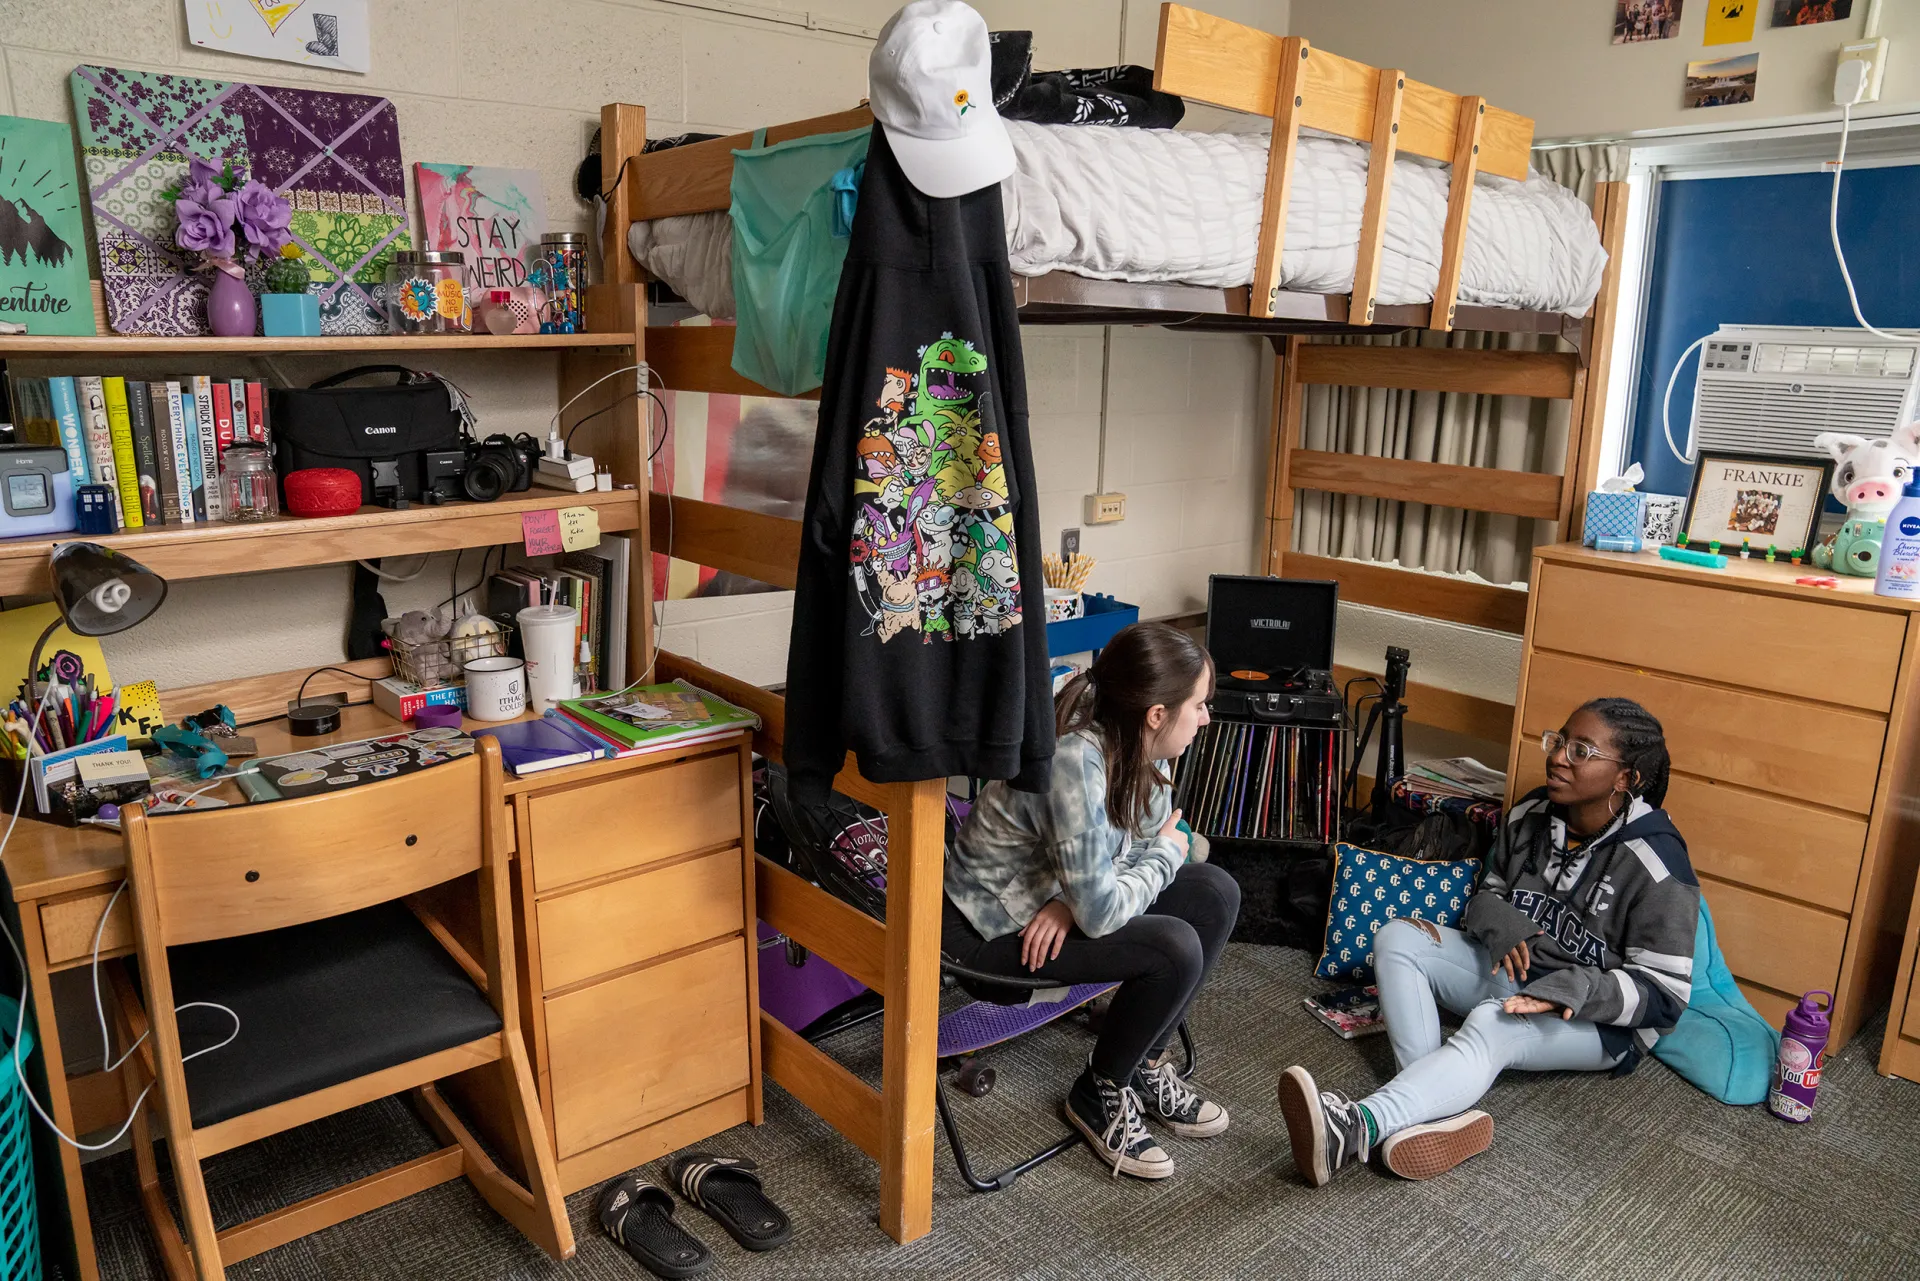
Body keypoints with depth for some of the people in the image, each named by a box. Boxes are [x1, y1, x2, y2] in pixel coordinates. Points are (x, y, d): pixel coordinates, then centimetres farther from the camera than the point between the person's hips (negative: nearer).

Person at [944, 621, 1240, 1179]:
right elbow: (1100, 912, -31)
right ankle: (1099, 1095, 3)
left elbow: (1152, 841, 2)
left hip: (1058, 895, 9)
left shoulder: (1139, 748, -7)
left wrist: (1075, 897, -18)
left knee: (1216, 893, -2)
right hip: (996, 923, -9)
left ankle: (1146, 1066, 11)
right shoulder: (1075, 762, -34)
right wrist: (1167, 855, -13)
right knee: (1175, 949, -23)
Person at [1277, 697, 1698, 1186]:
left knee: (1493, 1025, -38)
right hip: (1511, 968, 7)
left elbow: (1664, 993, -17)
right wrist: (1498, 921, -14)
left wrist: (1571, 990, -33)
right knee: (1396, 938, -15)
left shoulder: (1656, 864, -19)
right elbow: (1488, 892, 11)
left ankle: (1354, 1129, -58)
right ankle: (1437, 1111, -33)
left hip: (1597, 1017, -7)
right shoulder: (1530, 814, -3)